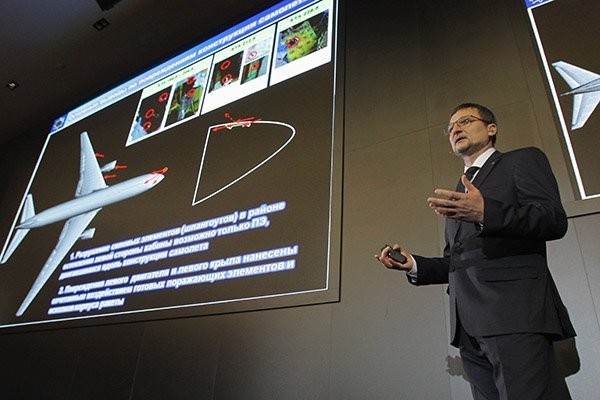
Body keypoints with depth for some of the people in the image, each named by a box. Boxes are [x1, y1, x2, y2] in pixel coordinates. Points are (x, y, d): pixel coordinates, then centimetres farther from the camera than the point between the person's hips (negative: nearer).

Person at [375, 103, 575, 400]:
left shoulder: (523, 160, 10)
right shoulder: (456, 194, 29)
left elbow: (555, 220, -7)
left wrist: (485, 213, -23)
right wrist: (413, 264, 10)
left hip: (515, 311, -6)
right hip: (469, 324, 6)